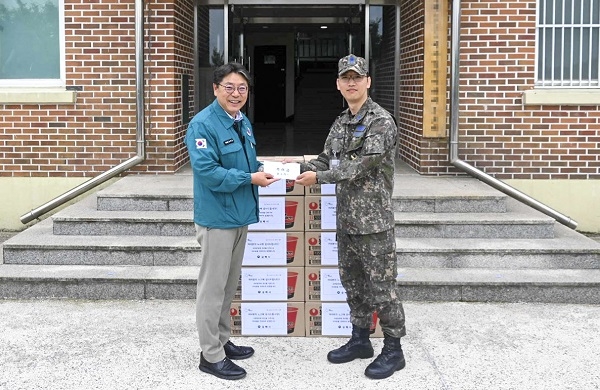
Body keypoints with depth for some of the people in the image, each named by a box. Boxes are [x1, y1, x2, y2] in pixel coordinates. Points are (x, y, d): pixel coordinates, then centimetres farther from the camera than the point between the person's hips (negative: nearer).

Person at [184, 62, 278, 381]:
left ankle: (222, 340, 32)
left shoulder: (243, 122, 11)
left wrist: (267, 166, 1)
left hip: (240, 214, 9)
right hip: (217, 217, -9)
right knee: (213, 286, 0)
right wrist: (251, 178, -22)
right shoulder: (203, 125, -17)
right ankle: (211, 355, 10)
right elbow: (208, 172, -25)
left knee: (229, 284, 18)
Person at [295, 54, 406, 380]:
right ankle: (360, 340, 30)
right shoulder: (341, 123, 13)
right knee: (352, 282, 16)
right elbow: (326, 160, 15)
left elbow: (362, 166, -20)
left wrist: (318, 177, -20)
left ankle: (393, 349, 12)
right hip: (346, 219, 8)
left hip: (374, 220, -8)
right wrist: (298, 167, -4)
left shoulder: (381, 121, -13)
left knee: (381, 285, 0)